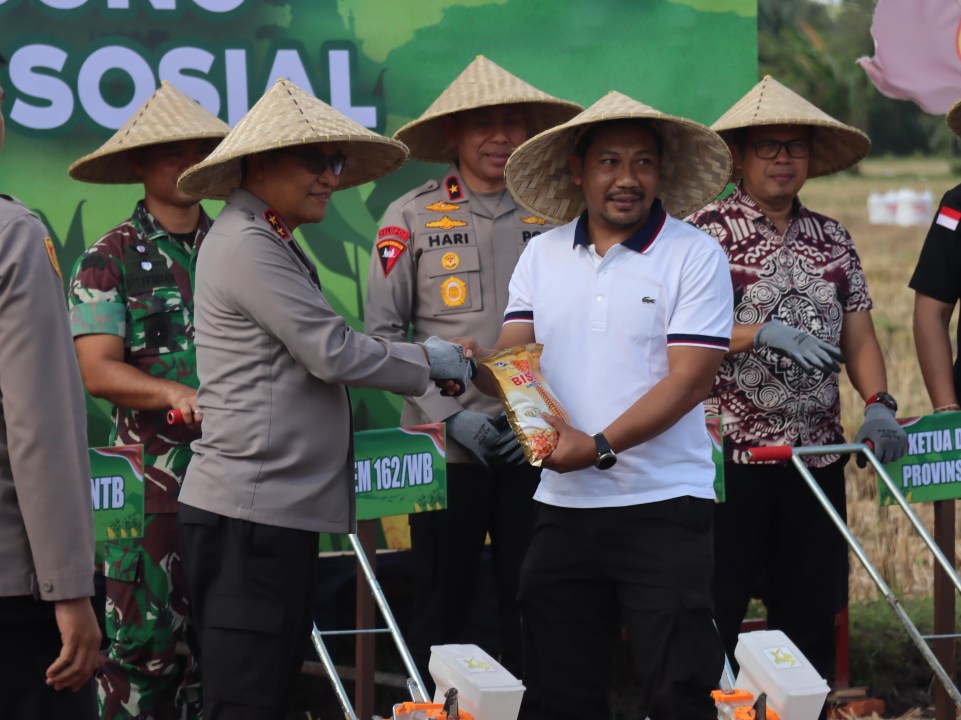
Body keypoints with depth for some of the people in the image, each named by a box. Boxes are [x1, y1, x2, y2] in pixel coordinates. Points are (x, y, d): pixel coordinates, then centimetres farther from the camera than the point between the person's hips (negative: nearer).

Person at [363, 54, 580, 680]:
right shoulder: (411, 219, 1)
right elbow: (383, 333, -1)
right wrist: (453, 416, -9)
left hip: (538, 443, 1)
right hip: (447, 444, -1)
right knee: (444, 604, 5)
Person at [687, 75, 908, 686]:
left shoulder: (833, 240, 12)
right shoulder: (707, 231, -3)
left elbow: (859, 338, 8)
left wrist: (879, 403, -9)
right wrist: (765, 333, -22)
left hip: (817, 452, 5)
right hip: (730, 453, -5)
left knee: (812, 614, 8)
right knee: (714, 617, -2)